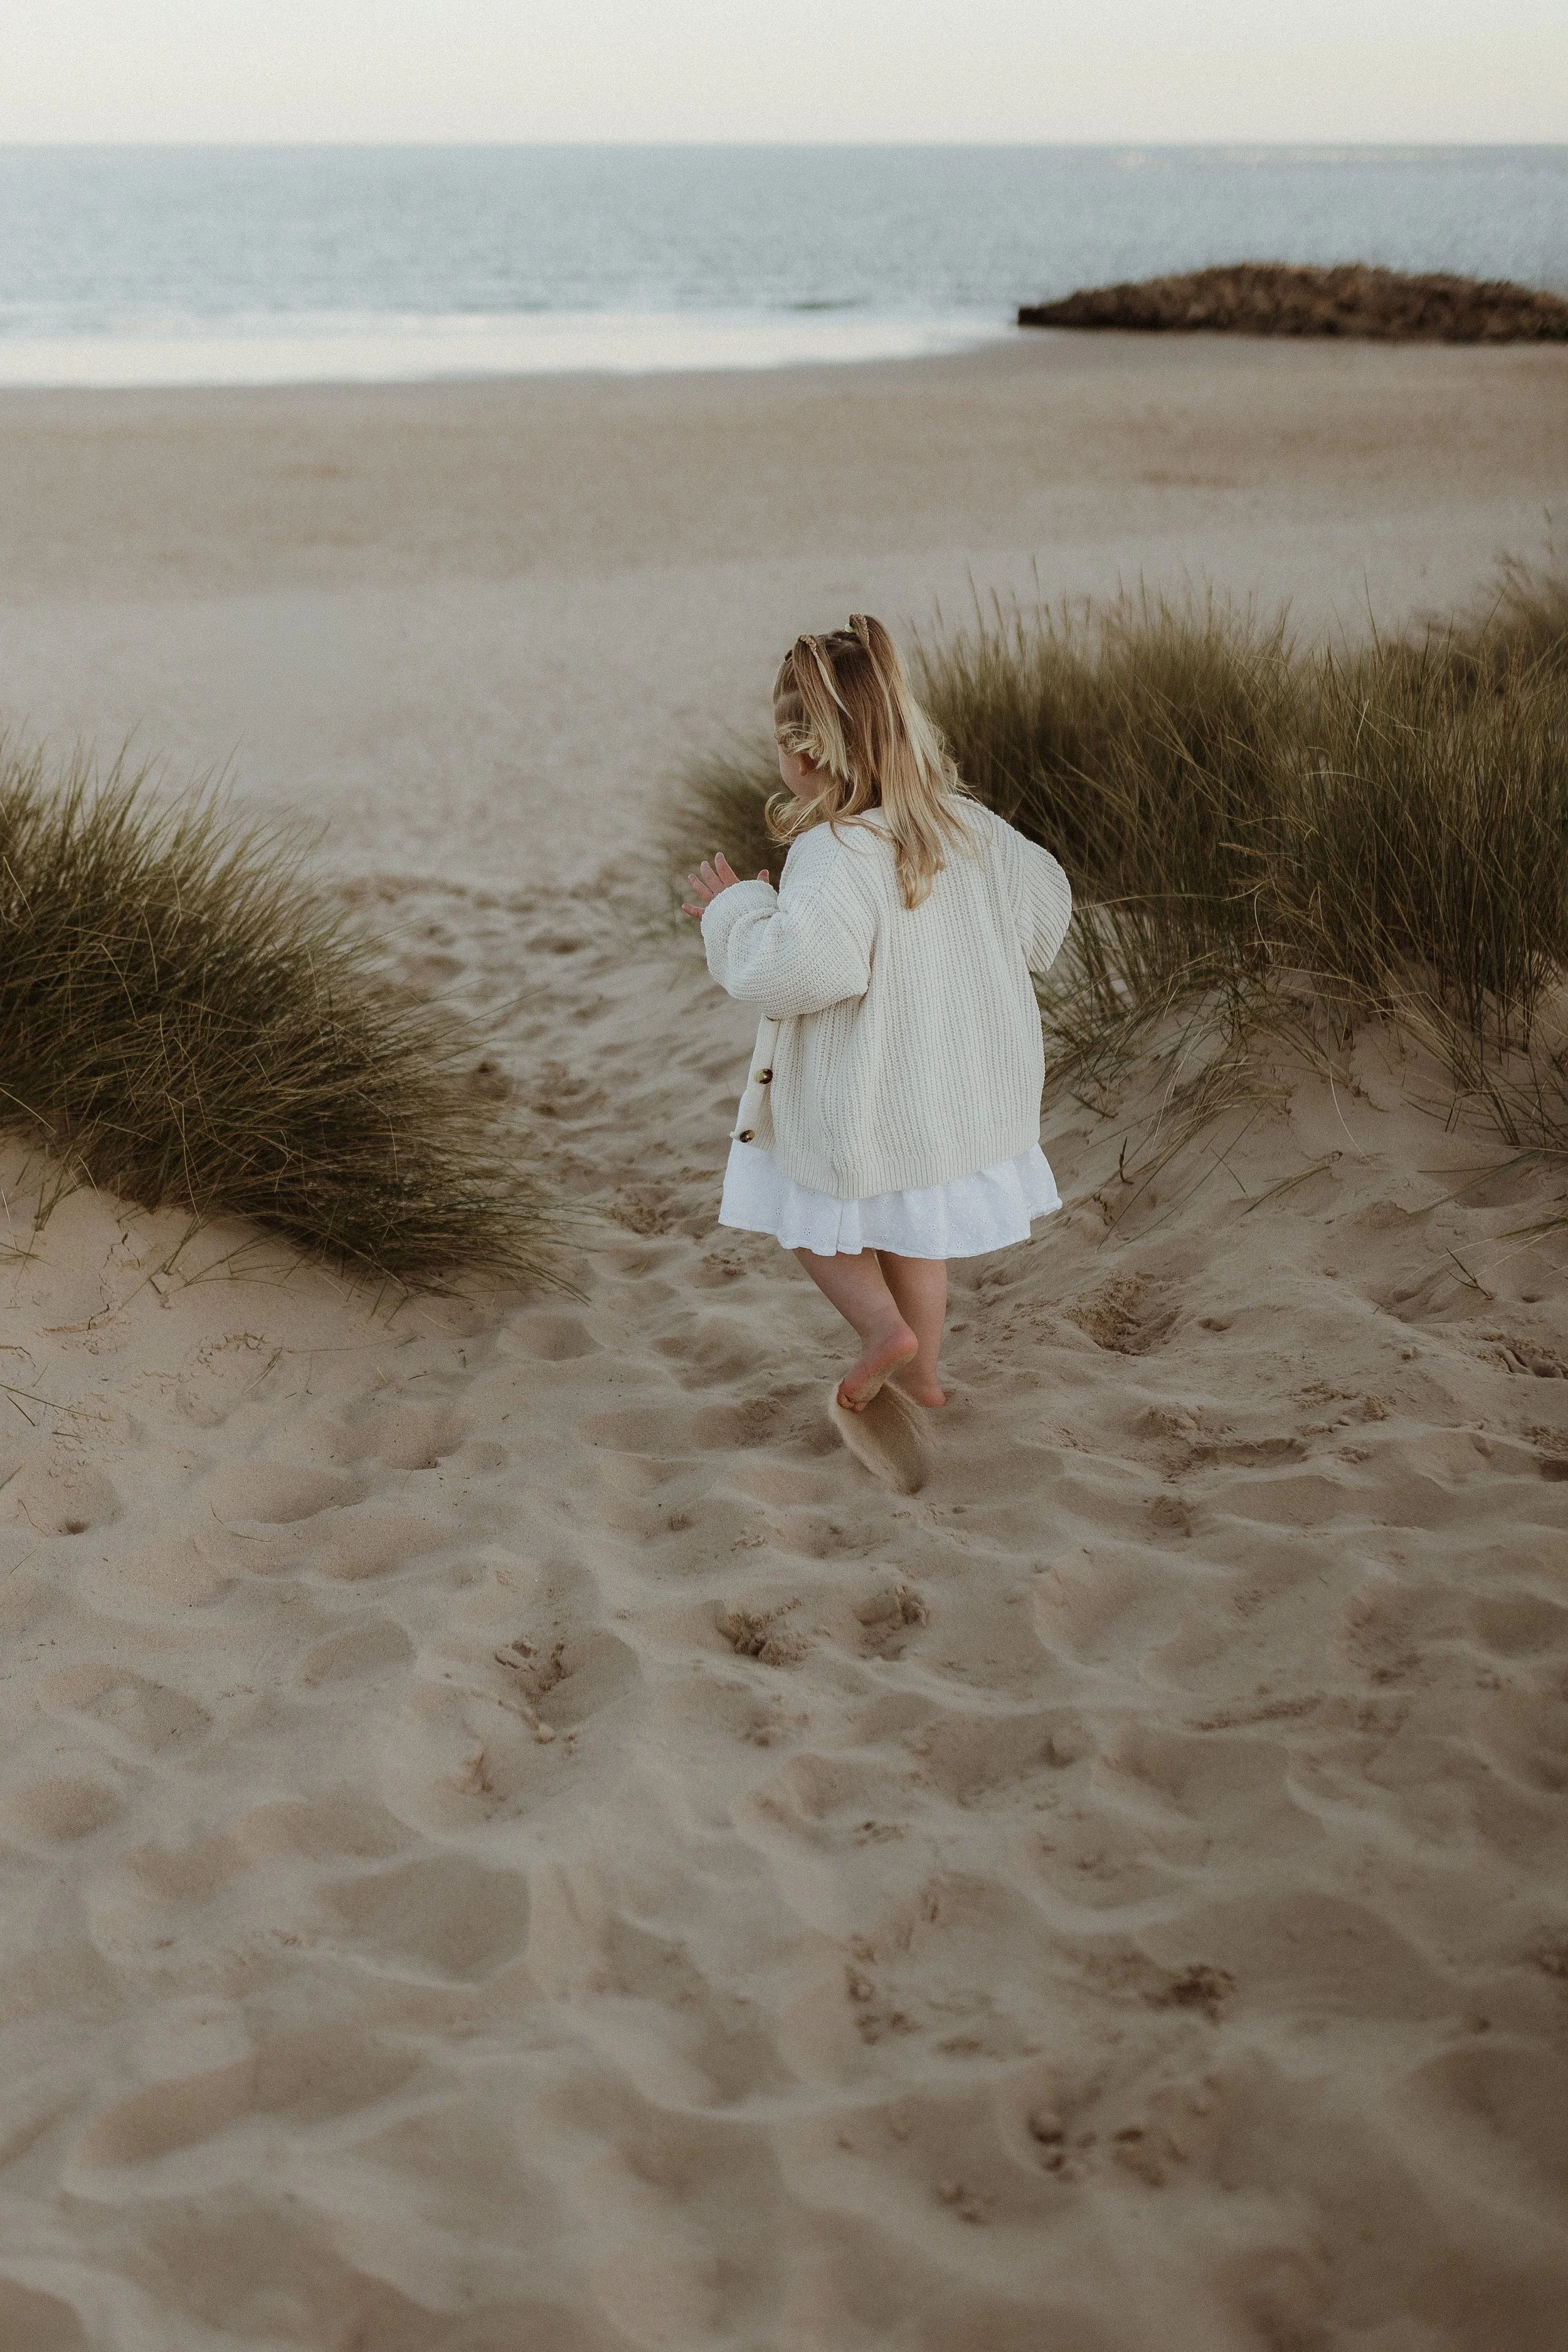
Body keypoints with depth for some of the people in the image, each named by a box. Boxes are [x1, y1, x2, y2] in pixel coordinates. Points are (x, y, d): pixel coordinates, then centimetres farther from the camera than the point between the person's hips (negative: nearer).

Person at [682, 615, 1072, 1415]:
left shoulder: (834, 857, -26)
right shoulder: (969, 829, -4)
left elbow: (794, 970, -36)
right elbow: (1043, 907, 8)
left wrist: (733, 909, -18)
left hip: (863, 1101, -7)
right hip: (957, 1090, 7)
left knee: (811, 1212, 18)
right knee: (910, 1225, 25)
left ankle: (884, 1328, 3)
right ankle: (921, 1372, 33)